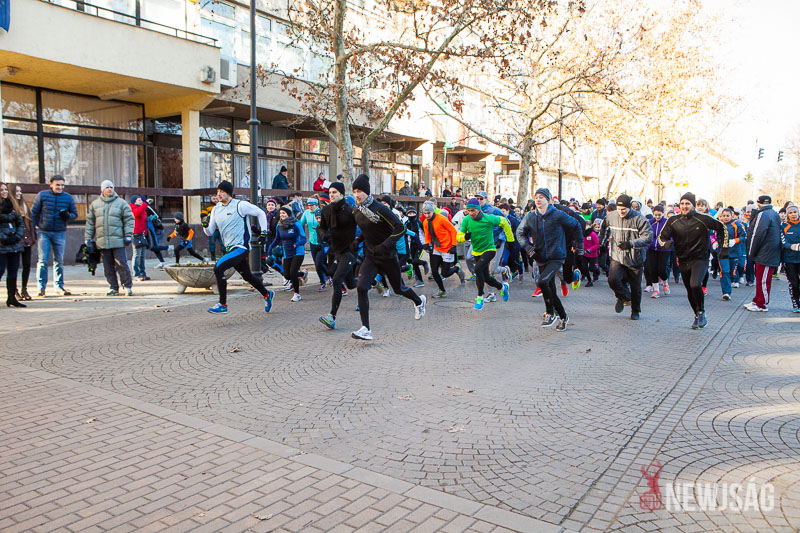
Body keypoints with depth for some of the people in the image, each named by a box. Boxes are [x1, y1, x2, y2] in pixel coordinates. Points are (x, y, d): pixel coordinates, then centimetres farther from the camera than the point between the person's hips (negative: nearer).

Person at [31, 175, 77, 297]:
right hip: (44, 232, -2)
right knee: (43, 260, -3)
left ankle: (59, 287, 15)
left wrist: (67, 215, -12)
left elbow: (75, 214, 10)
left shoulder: (68, 198, 4)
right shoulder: (42, 195, 0)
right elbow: (34, 212, 5)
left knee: (59, 261, 7)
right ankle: (41, 287, 4)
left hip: (60, 233, 2)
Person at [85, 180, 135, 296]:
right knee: (108, 267, 6)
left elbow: (129, 219, 2)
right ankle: (113, 288, 14)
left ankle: (128, 286, 1)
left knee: (121, 264, -7)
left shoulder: (121, 203, 5)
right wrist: (88, 238, 11)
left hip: (118, 241, -3)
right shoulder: (95, 204, 13)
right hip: (102, 242, 3)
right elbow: (90, 222, 16)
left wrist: (128, 235, -7)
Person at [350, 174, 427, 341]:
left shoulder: (379, 209, -19)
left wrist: (385, 245, -28)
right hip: (370, 256, 5)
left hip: (387, 256, -5)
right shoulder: (356, 211, 3)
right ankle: (366, 329, -12)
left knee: (398, 288, 13)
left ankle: (419, 301, 47)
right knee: (361, 287, -15)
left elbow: (401, 228, -20)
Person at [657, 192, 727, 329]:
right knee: (690, 291, 12)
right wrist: (665, 243, -21)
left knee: (695, 285, -25)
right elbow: (662, 236, 2)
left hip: (700, 259, -4)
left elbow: (722, 228, 5)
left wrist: (724, 247, 4)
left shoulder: (703, 219, -8)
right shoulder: (673, 221, -1)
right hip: (683, 260, 4)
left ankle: (701, 311, -1)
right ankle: (698, 317, 32)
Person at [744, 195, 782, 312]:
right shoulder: (774, 214, 16)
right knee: (761, 280, 15)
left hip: (764, 255, -10)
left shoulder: (763, 215, -15)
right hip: (773, 254, 10)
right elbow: (778, 235, 22)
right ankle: (757, 301, 23)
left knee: (763, 280, -3)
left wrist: (751, 253, -8)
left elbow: (757, 235, -17)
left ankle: (762, 305, 3)